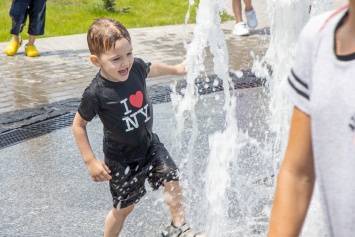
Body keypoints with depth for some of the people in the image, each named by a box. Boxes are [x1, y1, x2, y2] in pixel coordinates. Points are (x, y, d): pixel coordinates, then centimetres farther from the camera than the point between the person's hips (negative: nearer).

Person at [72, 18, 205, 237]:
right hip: (121, 159, -4)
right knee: (124, 207, 8)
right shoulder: (96, 93, -28)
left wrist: (175, 69, 27)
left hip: (149, 143, 5)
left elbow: (152, 69, 12)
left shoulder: (136, 67, -15)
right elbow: (78, 125, -14)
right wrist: (91, 161, -15)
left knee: (172, 179, 1)